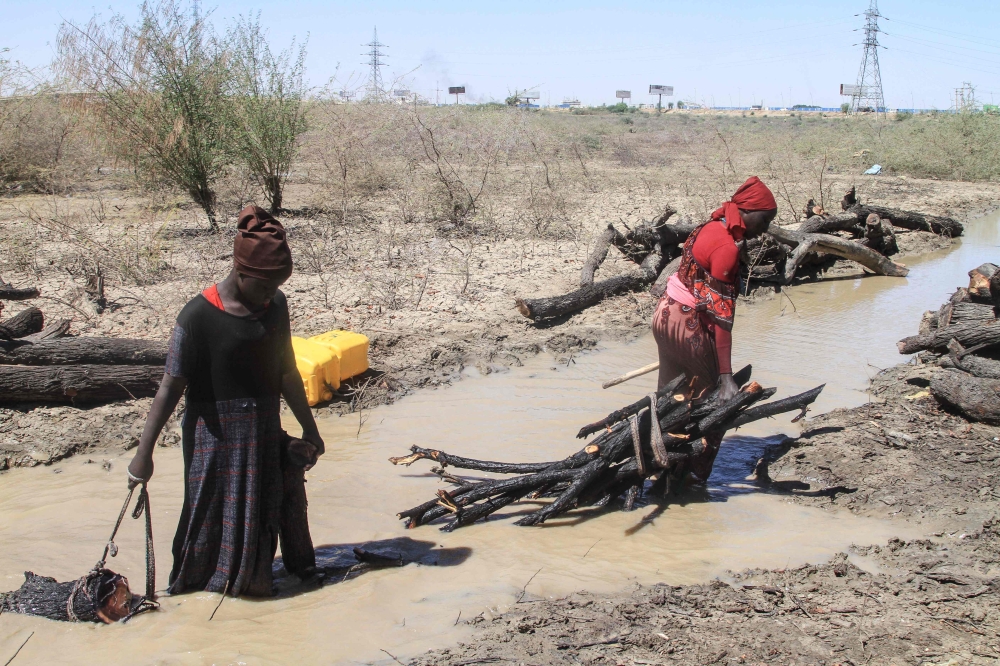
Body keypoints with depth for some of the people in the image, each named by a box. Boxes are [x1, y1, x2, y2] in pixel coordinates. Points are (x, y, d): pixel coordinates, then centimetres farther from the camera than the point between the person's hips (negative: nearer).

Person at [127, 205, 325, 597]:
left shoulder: (275, 306, 2)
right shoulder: (198, 317, -16)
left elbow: (287, 373, 12)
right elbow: (170, 388, -14)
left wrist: (309, 430, 18)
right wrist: (144, 454, -13)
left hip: (265, 436, 5)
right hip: (217, 439, -5)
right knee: (216, 519, 4)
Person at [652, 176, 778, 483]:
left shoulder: (712, 227, 8)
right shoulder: (727, 246, -20)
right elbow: (721, 314, -24)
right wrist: (726, 375, -25)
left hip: (665, 315, 9)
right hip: (687, 323, -9)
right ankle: (695, 475, 10)